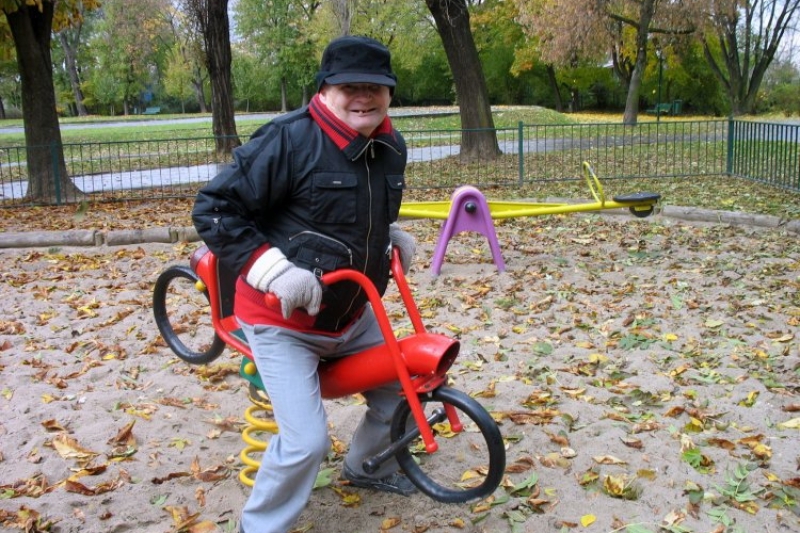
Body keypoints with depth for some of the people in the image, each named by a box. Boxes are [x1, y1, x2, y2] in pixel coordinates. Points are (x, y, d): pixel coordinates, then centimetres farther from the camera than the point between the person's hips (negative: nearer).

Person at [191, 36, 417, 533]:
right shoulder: (289, 139, -22)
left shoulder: (391, 146, 1)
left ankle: (367, 466, 47)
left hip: (352, 312, 7)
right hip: (284, 320, -7)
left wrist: (394, 237, 3)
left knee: (401, 389, 17)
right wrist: (273, 268, -28)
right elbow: (214, 208, -20)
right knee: (307, 441, -15)